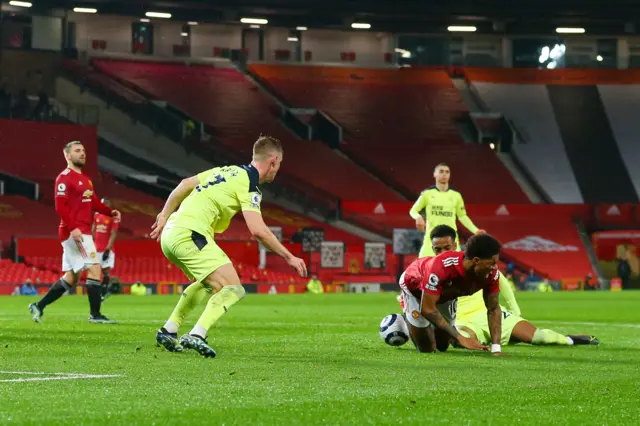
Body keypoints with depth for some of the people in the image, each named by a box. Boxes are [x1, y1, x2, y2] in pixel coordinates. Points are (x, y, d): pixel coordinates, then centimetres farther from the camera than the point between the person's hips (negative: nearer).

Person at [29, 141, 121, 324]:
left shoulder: (85, 179, 19)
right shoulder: (64, 178, -10)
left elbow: (94, 203, 20)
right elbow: (60, 206, -18)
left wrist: (110, 212, 2)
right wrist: (72, 228, -27)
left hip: (83, 232, 10)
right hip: (74, 232, -10)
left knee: (71, 278, 12)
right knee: (95, 269, -12)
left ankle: (39, 306, 18)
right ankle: (95, 314, -8)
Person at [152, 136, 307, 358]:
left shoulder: (228, 171, 19)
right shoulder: (249, 183, -7)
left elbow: (185, 184, 21)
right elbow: (258, 230, -16)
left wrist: (165, 215, 25)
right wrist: (289, 257, -9)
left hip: (171, 233, 9)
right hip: (190, 235, -9)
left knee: (207, 283, 30)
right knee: (233, 289, -10)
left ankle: (168, 331, 28)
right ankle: (197, 336, -26)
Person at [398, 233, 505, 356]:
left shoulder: (491, 274, -33)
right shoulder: (441, 267, -48)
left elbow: (493, 309, -20)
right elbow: (427, 309, -41)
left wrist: (496, 348, -30)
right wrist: (460, 338, -44)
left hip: (446, 293, 5)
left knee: (442, 346, 13)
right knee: (426, 348, -3)